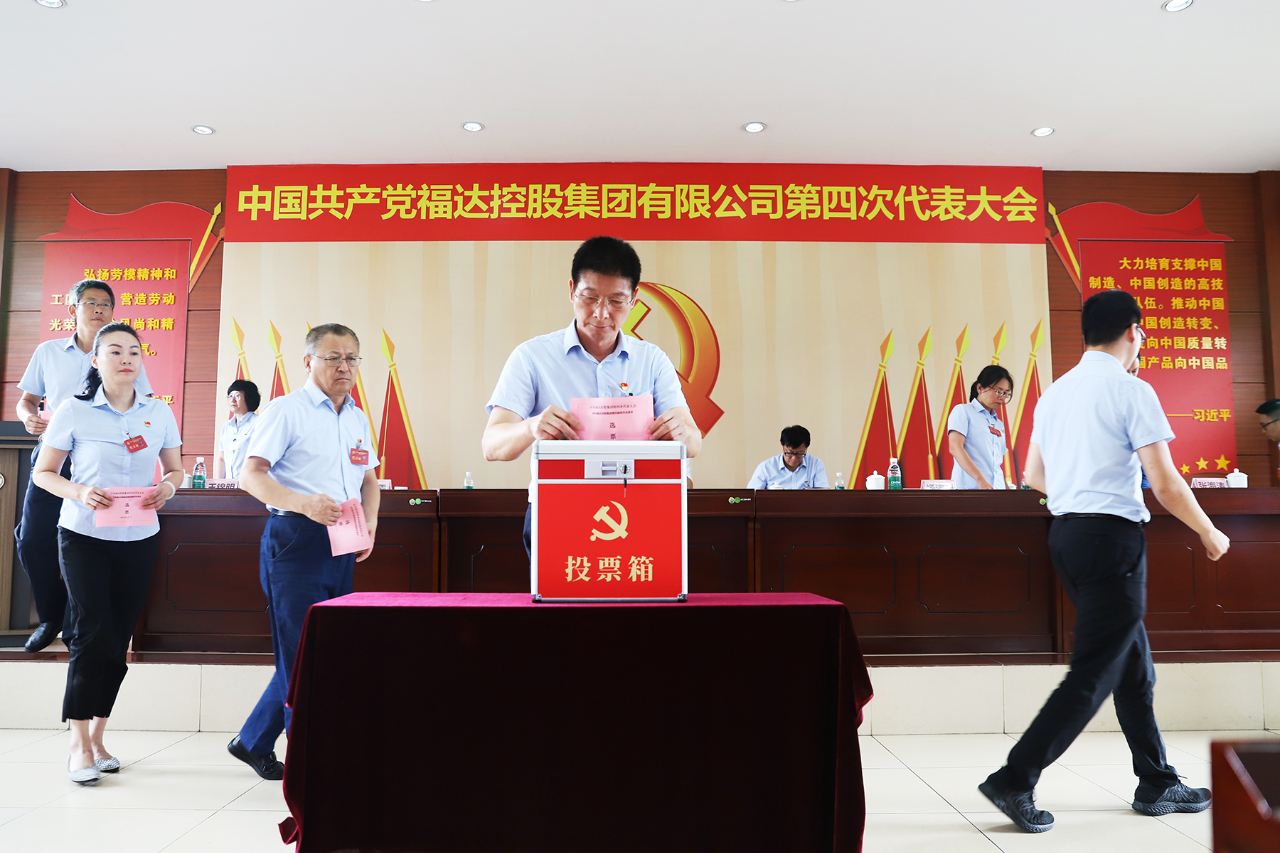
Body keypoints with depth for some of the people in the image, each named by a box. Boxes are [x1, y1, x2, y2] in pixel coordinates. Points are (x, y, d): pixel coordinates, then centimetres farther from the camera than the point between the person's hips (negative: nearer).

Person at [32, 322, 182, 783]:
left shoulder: (159, 412, 3)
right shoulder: (74, 411, -5)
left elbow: (175, 469, 12)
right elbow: (43, 472, 0)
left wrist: (168, 486, -11)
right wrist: (80, 493, -19)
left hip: (139, 538, 3)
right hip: (84, 535, -3)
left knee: (118, 638, 7)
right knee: (93, 633, -8)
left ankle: (96, 738, 21)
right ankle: (79, 745, 5)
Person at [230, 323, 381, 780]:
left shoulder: (358, 418, 16)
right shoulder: (286, 409, -4)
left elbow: (369, 479, 23)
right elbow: (250, 475, -11)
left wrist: (371, 523, 5)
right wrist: (304, 503, -26)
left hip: (341, 546, 7)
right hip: (294, 541, -7)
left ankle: (252, 742, 30)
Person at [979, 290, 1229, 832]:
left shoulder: (1055, 393, 12)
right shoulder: (1131, 391, -10)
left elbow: (1034, 476, 19)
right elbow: (1166, 485, -11)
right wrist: (1209, 534, 5)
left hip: (1065, 533, 8)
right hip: (1112, 535, -8)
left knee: (1133, 664, 18)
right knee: (1094, 673, -3)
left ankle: (1157, 785, 28)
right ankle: (1015, 780, -4)